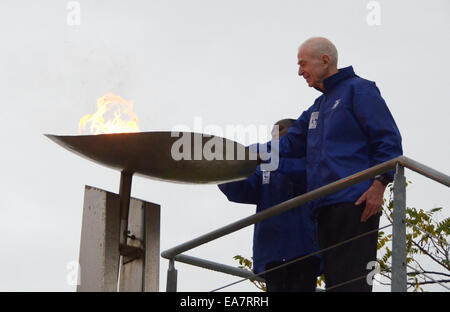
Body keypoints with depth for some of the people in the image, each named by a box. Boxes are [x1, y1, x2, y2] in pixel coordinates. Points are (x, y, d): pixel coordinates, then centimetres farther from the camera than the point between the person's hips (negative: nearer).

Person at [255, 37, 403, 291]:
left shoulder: (358, 90, 1)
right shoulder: (317, 108, 26)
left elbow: (388, 139, -6)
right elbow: (289, 144, 25)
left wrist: (379, 184, -16)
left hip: (355, 203, -8)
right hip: (326, 207, 9)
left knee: (351, 281, -15)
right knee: (335, 280, 4)